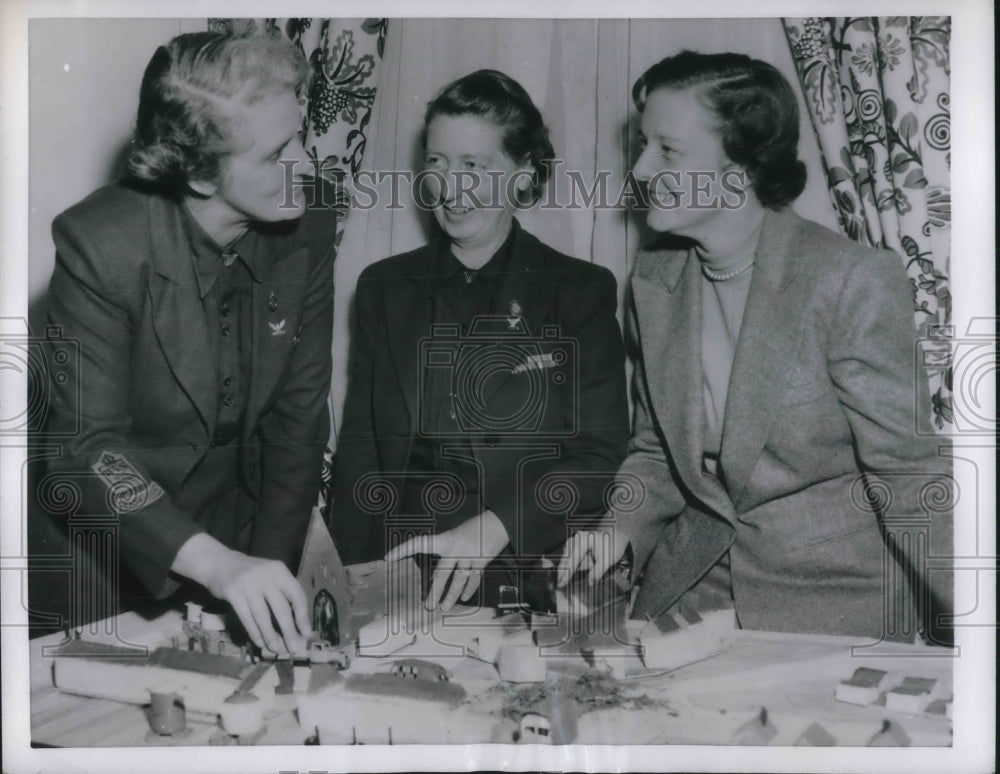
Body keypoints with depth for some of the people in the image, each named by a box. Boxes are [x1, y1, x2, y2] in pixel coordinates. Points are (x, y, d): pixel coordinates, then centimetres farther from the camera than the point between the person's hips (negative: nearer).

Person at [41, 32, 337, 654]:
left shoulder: (308, 229, -11)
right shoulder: (100, 244, -22)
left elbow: (300, 411, -5)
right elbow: (87, 442, -23)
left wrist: (272, 566, -10)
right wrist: (214, 561, -37)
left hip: (241, 521, 3)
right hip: (119, 547, -2)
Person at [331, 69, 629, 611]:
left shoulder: (581, 292, 4)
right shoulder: (384, 287, 12)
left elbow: (600, 452, -4)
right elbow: (358, 445, 9)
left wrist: (489, 532, -18)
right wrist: (355, 575, -6)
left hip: (529, 576, -2)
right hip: (398, 565, 3)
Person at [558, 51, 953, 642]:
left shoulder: (855, 280, -15)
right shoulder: (654, 281, 1)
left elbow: (906, 474, -11)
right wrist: (620, 528, -7)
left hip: (832, 599, -3)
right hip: (689, 585, 4)